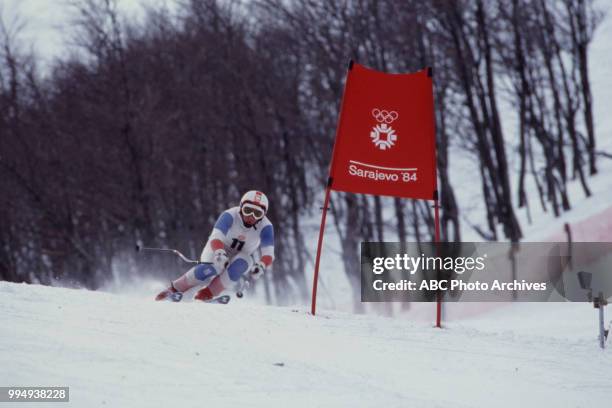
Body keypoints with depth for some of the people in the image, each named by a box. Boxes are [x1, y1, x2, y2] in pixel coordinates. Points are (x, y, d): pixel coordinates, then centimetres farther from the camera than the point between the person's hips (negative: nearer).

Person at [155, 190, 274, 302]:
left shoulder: (265, 227, -26)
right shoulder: (230, 216, -30)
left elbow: (268, 255, -31)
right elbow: (216, 238, -41)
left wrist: (261, 266, -54)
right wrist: (219, 253, -63)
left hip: (242, 256, 2)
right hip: (219, 247, -2)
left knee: (239, 265, -34)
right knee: (208, 270, -32)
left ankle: (207, 294, -20)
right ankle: (174, 288, -13)